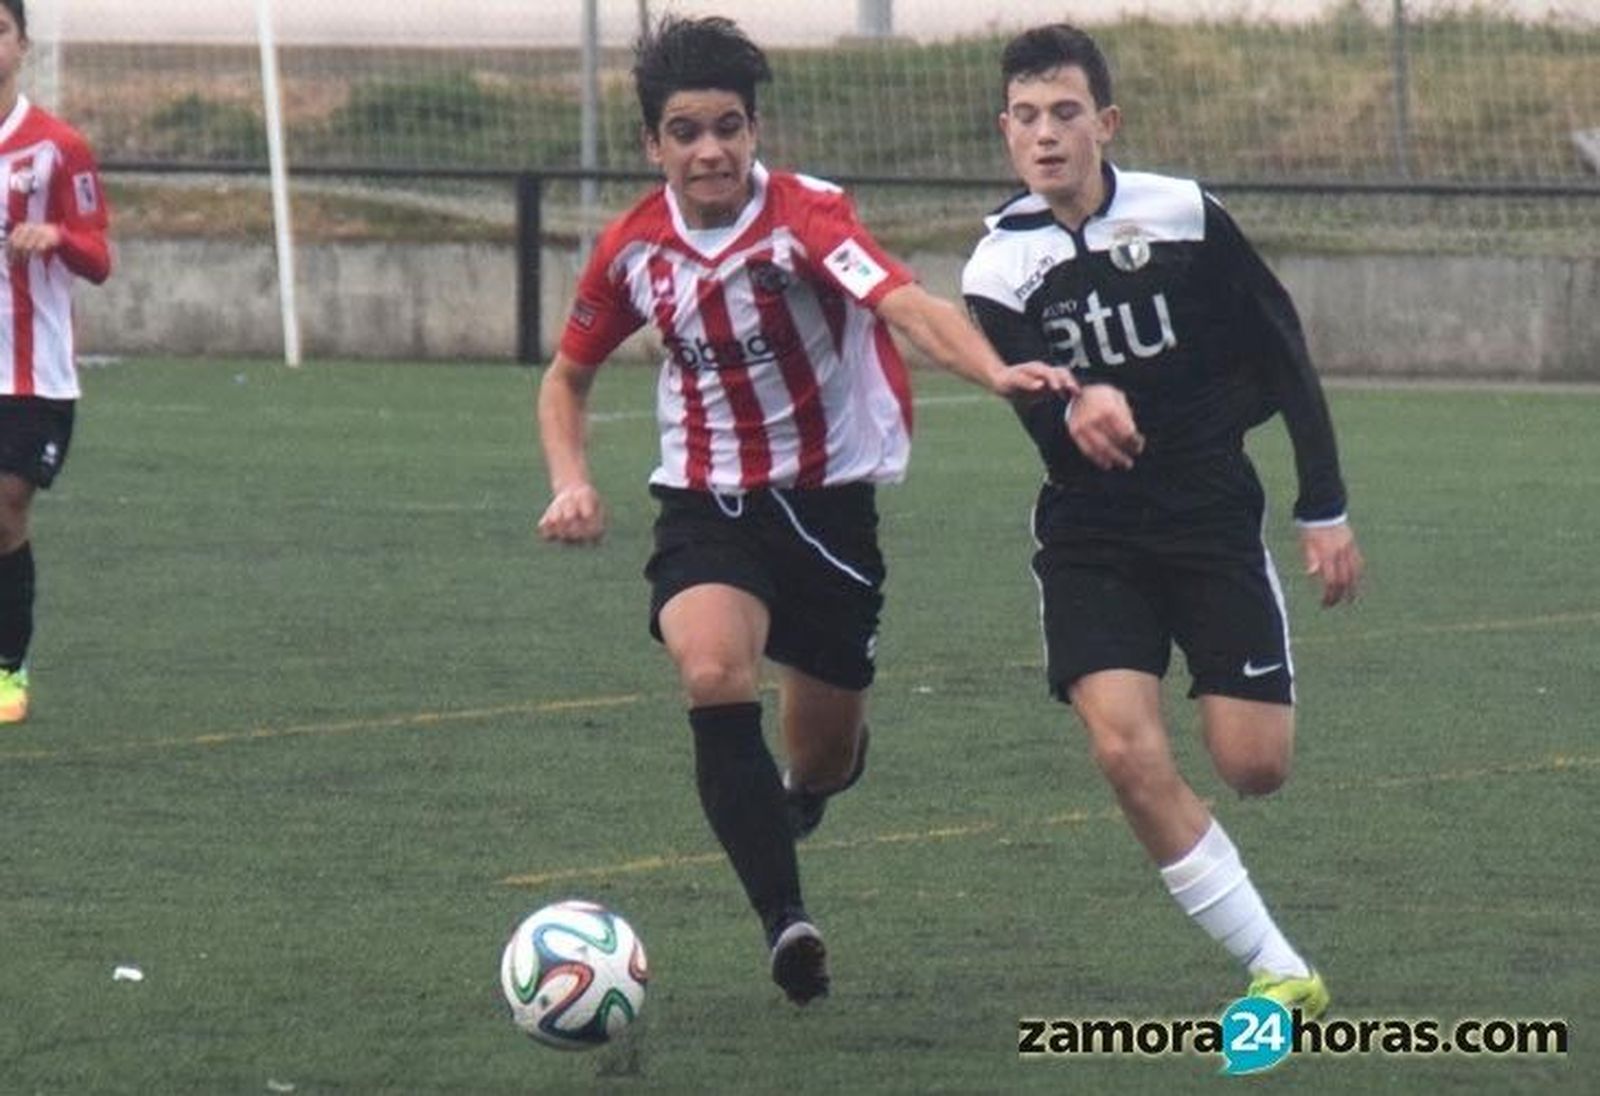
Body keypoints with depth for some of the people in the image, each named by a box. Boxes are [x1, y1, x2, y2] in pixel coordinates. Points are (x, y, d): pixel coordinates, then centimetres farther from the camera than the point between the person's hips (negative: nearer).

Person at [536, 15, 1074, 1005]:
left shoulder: (806, 214, -19)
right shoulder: (634, 249, -6)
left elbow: (904, 304, -37)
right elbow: (568, 376, 11)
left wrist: (996, 372, -56)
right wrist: (572, 484, -7)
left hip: (829, 498, -1)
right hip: (706, 504, 1)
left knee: (825, 756, 10)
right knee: (714, 674, -30)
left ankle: (805, 787, 52)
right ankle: (786, 922, -29)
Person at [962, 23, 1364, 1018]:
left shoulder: (1184, 216, -5)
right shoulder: (1000, 267, -4)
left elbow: (1282, 355, 2)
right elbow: (1040, 414, -14)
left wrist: (1324, 509, 0)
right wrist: (1075, 410, -39)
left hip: (1213, 516, 0)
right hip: (1091, 538, 0)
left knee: (1255, 768, -7)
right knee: (1127, 750, -20)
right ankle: (1280, 972, -10)